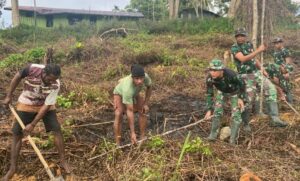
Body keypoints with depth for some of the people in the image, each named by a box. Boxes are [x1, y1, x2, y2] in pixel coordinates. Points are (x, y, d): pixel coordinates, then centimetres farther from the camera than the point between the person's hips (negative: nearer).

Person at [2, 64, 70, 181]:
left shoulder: (55, 85, -30)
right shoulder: (32, 69, -31)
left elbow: (46, 106, -24)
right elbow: (17, 78, -9)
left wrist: (32, 124, -23)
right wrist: (9, 96, -5)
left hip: (45, 105, 0)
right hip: (26, 104, 0)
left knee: (57, 130, -9)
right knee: (16, 134, -1)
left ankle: (63, 160, 7)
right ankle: (13, 168, 11)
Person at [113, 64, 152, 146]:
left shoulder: (146, 76, -36)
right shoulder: (128, 88, -47)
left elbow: (149, 87, -10)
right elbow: (129, 111, -43)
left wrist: (146, 104, -12)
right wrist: (132, 132, -42)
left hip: (134, 93, 5)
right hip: (120, 93, -5)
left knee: (143, 111, -5)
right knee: (118, 115, -22)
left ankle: (143, 138, 5)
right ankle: (118, 144, -17)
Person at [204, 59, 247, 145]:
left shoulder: (231, 75, -42)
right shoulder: (210, 78, -31)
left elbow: (242, 83, -21)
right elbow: (209, 94, -18)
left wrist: (241, 98, -16)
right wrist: (209, 110, -20)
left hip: (234, 92, -2)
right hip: (222, 92, 3)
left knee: (236, 115, -7)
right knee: (217, 111, -9)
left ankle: (233, 139, 5)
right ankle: (213, 134, 8)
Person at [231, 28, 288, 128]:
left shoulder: (249, 45, 9)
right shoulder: (234, 48, -10)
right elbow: (243, 59, -27)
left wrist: (263, 70, 12)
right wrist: (258, 50, -29)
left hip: (256, 72, 6)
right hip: (246, 76, -6)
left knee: (271, 89, -6)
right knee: (248, 100, -5)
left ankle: (274, 119, -5)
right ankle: (245, 124, 16)